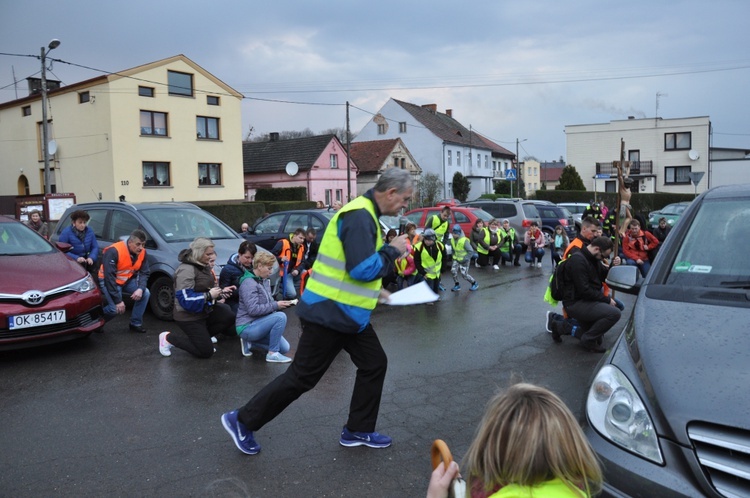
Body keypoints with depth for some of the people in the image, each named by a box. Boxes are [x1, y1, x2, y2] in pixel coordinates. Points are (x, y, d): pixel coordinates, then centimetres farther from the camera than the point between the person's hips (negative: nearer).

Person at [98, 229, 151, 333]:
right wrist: (118, 300, -31)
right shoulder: (114, 251, -30)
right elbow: (109, 277, -31)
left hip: (127, 280, 6)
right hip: (109, 281, -6)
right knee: (115, 309, -21)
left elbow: (144, 273, -5)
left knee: (145, 293, -13)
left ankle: (135, 323, 3)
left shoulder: (142, 252, -11)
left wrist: (140, 288, -27)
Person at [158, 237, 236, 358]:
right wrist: (209, 295, -26)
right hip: (188, 316, -9)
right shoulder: (186, 270, -24)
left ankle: (202, 336, 9)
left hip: (204, 311, 9)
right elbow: (186, 300, -29)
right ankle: (168, 338, 10)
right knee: (206, 352, -5)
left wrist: (220, 291, -2)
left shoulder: (203, 266, 7)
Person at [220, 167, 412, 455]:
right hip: (330, 314, -10)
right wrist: (392, 250, -13)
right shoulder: (360, 216, -20)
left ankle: (357, 431, 24)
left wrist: (375, 291, 13)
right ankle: (242, 421, 16)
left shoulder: (365, 214, 13)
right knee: (302, 376, 0)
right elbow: (363, 269, -28)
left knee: (374, 364, 12)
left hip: (345, 313, 10)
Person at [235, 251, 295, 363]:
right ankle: (272, 354, -16)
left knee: (285, 348, 3)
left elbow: (268, 303, 14)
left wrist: (282, 304, -5)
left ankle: (249, 341, 12)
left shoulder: (265, 281, 8)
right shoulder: (249, 283, -20)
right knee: (280, 317, -27)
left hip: (258, 324, 9)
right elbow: (253, 309, -27)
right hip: (247, 327, -9)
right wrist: (276, 305, -23)